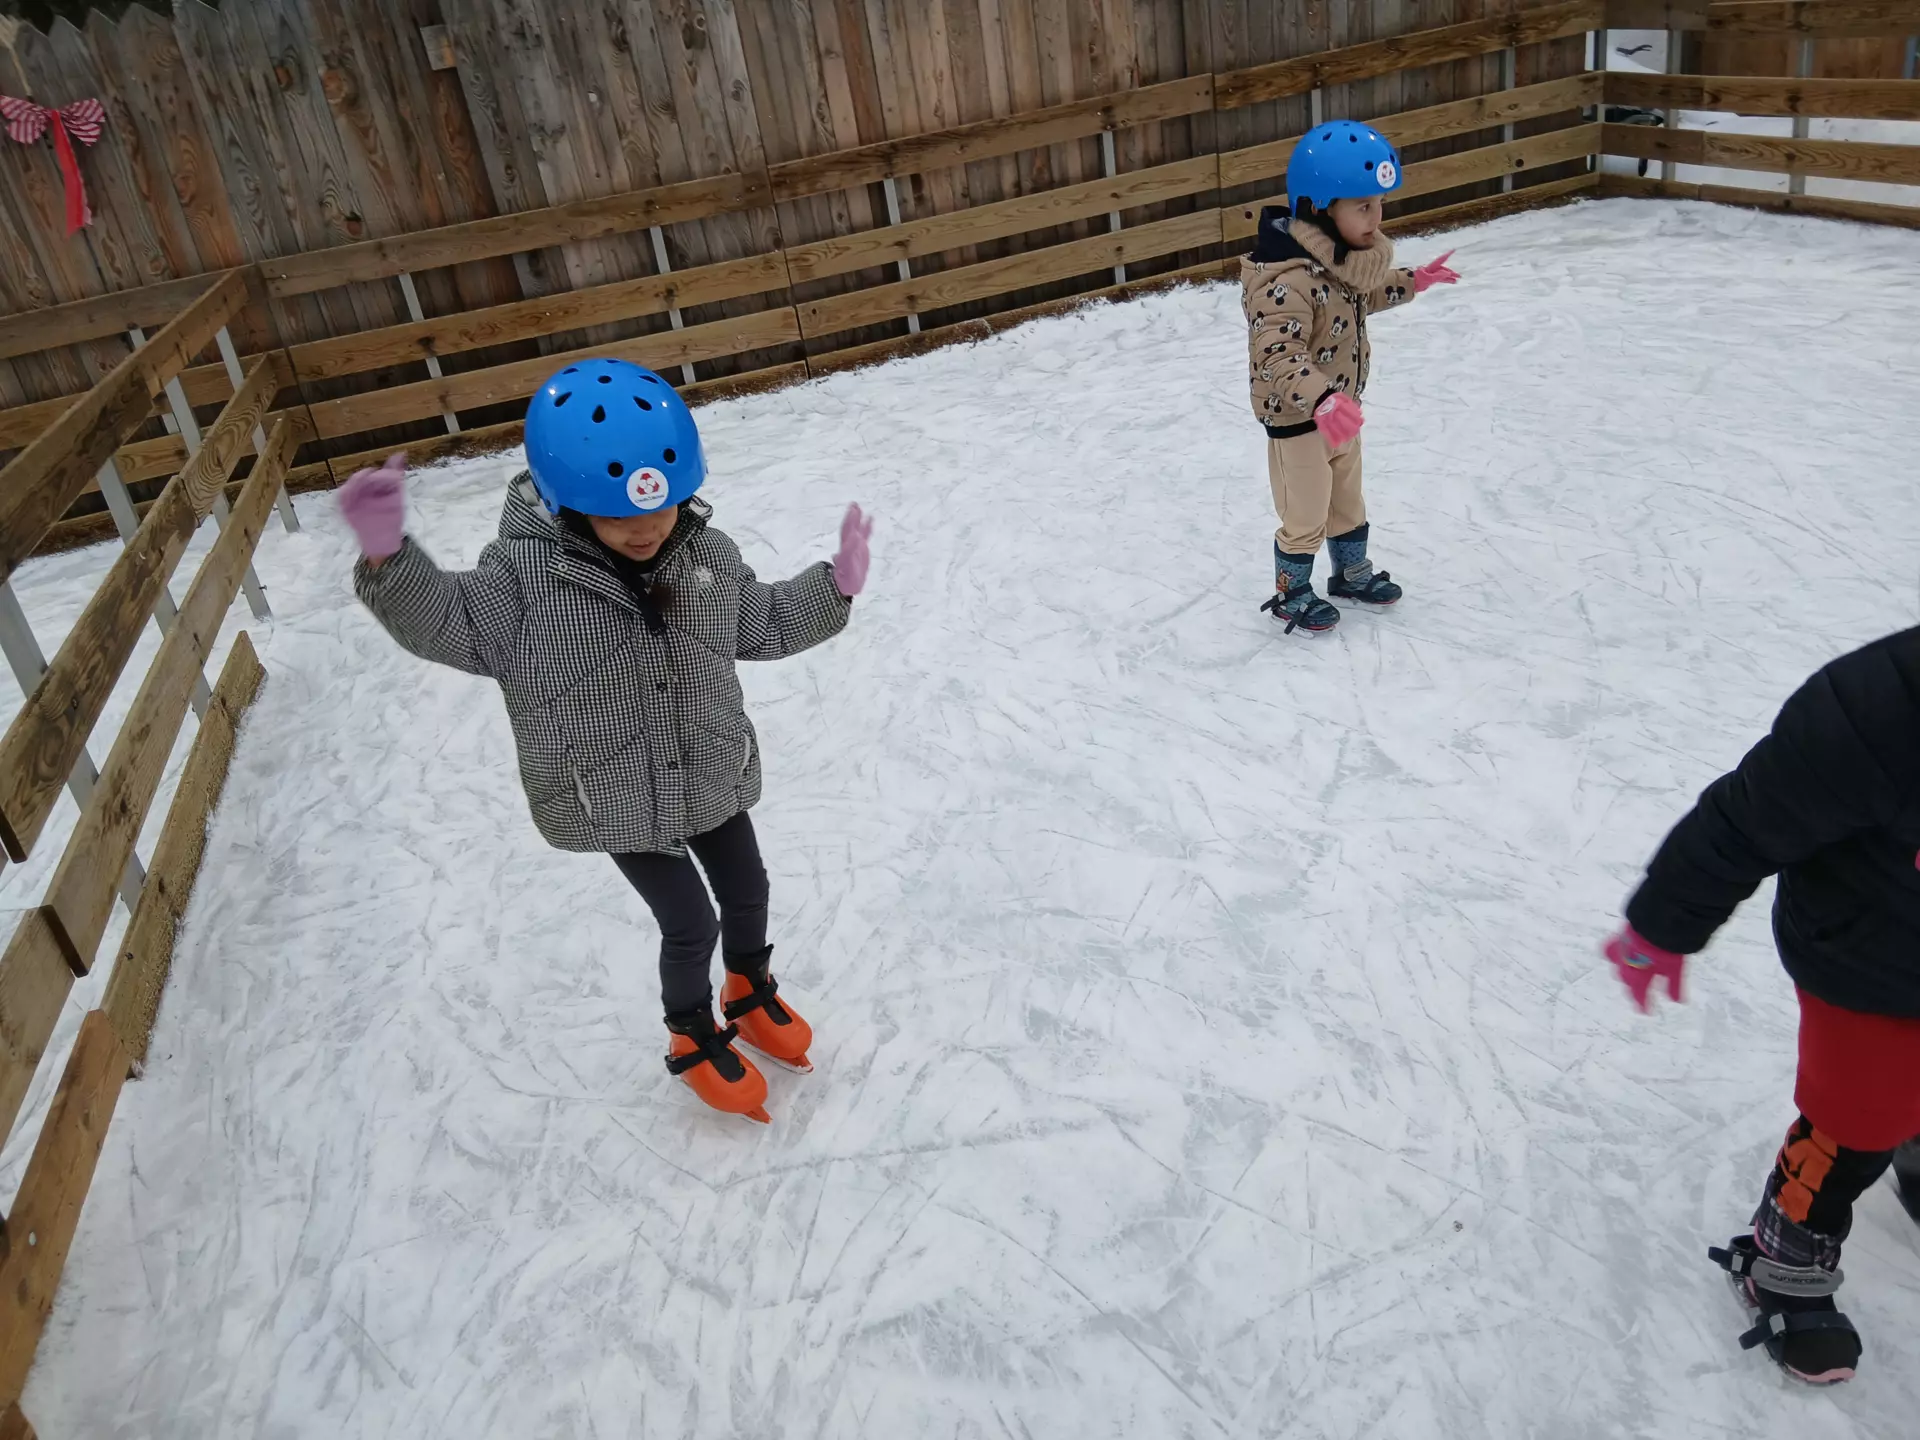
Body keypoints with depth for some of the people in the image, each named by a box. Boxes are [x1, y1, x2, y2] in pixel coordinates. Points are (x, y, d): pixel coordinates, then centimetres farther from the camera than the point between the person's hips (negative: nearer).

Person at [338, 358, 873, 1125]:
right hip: (616, 801, -4)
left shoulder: (709, 555, -9)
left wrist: (835, 586, -8)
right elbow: (445, 622, -28)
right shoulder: (526, 574, -22)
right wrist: (387, 558, -46)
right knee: (689, 924, 5)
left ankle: (750, 991, 55)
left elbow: (765, 625, 5)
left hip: (712, 775, 5)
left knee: (747, 891, 21)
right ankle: (692, 1038, 38)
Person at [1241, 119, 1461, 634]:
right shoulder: (1289, 280, -33)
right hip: (1297, 419, -9)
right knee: (1306, 517, 8)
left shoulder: (1342, 255, -2)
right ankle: (1291, 593, 30)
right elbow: (1278, 356, -39)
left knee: (1348, 500, 25)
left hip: (1341, 410, 9)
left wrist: (1413, 282, 17)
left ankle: (1352, 572, 46)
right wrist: (1321, 401, -50)